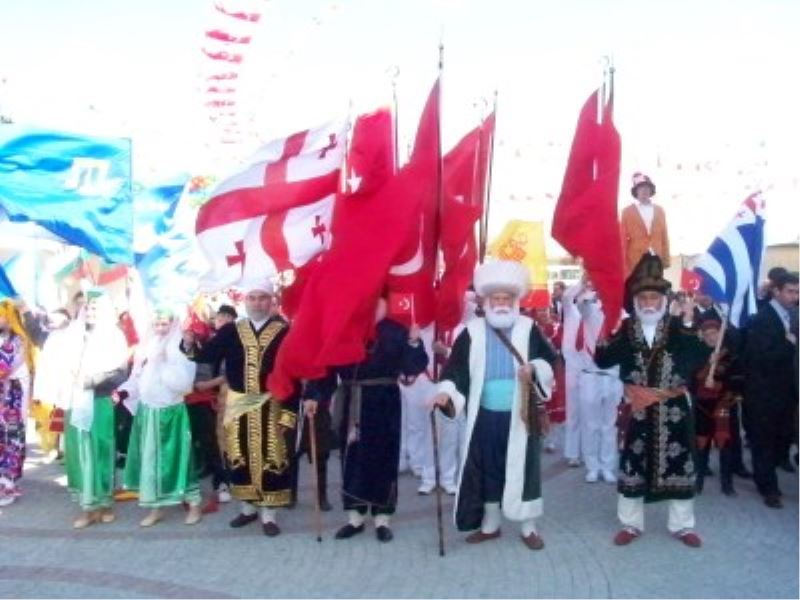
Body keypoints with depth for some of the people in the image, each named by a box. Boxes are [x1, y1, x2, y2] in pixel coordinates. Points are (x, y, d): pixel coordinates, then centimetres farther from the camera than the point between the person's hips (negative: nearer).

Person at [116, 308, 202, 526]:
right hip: (147, 412, 4)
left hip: (172, 413, -4)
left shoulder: (180, 352, -8)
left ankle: (193, 504, 14)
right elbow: (136, 381, 8)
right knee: (150, 458, 9)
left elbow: (183, 384, -19)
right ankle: (156, 507, 20)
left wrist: (165, 362, -23)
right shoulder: (145, 350, 5)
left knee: (176, 457, 1)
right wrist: (123, 392, -9)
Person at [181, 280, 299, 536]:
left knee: (270, 458, 1)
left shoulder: (284, 332, -5)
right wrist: (190, 345, -25)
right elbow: (208, 355, -2)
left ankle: (269, 513, 14)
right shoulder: (230, 331, 6)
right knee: (239, 457, 11)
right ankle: (248, 506, 29)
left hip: (270, 405, -3)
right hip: (237, 404, 3)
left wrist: (289, 411, -13)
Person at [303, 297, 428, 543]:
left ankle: (382, 518, 17)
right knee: (351, 458, 8)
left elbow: (413, 368, -8)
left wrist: (414, 342, -25)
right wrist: (313, 395, -12)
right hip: (351, 405, 2)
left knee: (383, 458, 4)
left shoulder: (396, 332, -2)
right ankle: (355, 516, 22)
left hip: (384, 405, -1)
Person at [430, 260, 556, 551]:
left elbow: (551, 360, 6)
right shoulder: (472, 332, 0)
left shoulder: (528, 329, 0)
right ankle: (490, 524, 27)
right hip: (485, 416, 1)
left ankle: (528, 527, 19)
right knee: (486, 470, 11)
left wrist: (535, 369, -15)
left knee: (523, 469, 6)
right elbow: (456, 369, -4)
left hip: (519, 415, -1)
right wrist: (446, 392, -21)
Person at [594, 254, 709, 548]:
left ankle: (682, 525, 27)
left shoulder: (678, 327, -3)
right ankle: (630, 524, 23)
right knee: (631, 465, 8)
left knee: (678, 464, 9)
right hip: (637, 409, 0)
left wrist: (689, 324, -22)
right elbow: (602, 360, -9)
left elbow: (700, 358, -16)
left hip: (673, 408, 0)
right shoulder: (625, 328, -1)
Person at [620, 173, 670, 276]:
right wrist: (623, 265, -1)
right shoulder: (627, 212, 3)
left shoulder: (660, 211, 14)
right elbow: (623, 240, 2)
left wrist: (666, 260, 9)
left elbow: (664, 237, 14)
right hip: (634, 263, -3)